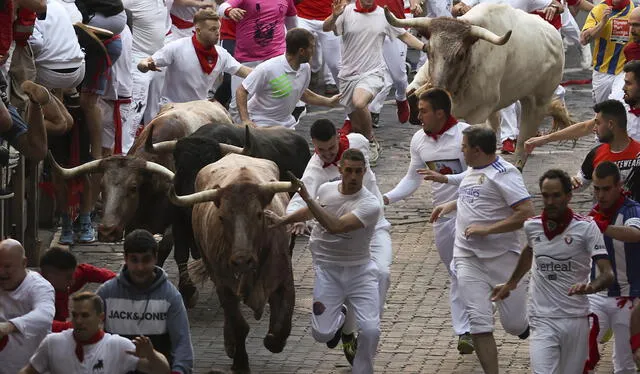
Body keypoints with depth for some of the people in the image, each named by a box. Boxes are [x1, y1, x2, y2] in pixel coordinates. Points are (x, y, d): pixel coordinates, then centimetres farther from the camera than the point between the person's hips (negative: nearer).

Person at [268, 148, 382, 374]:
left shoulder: (370, 205, -18)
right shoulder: (326, 190, -1)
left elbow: (335, 226, -32)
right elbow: (312, 211, 25)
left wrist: (307, 198, -32)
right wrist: (283, 220, 30)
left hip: (359, 270, -3)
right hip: (327, 270, 3)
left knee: (370, 331, -15)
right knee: (322, 334, -6)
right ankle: (338, 317, 30)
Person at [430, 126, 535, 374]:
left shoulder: (503, 174, -14)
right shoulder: (471, 171, 12)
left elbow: (527, 213, -22)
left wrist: (486, 229, -21)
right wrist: (449, 206, 21)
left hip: (501, 257, -6)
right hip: (467, 257, 6)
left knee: (514, 325, 1)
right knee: (479, 322, -7)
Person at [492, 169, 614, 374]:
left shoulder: (586, 228, -7)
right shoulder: (531, 226, 3)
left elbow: (607, 274, -13)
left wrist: (590, 286, -35)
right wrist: (511, 283, 37)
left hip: (576, 320, -1)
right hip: (542, 320, 1)